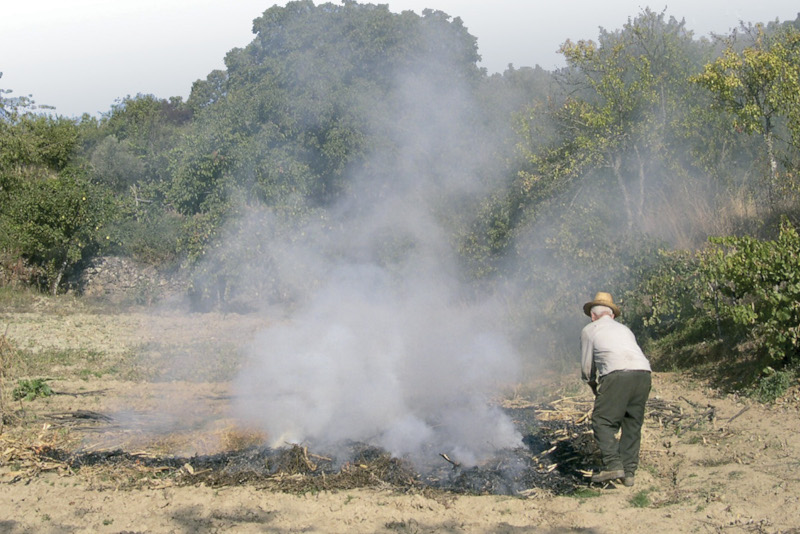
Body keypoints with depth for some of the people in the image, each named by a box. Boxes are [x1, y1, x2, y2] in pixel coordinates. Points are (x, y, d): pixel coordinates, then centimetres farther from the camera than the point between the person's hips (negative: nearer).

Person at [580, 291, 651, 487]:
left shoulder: (589, 330, 17)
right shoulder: (624, 329, 32)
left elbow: (586, 367, 19)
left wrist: (594, 387, 37)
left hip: (618, 374, -5)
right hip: (643, 373, 6)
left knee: (603, 421, 2)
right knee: (632, 425, 13)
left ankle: (613, 465, -10)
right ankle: (629, 472, 11)